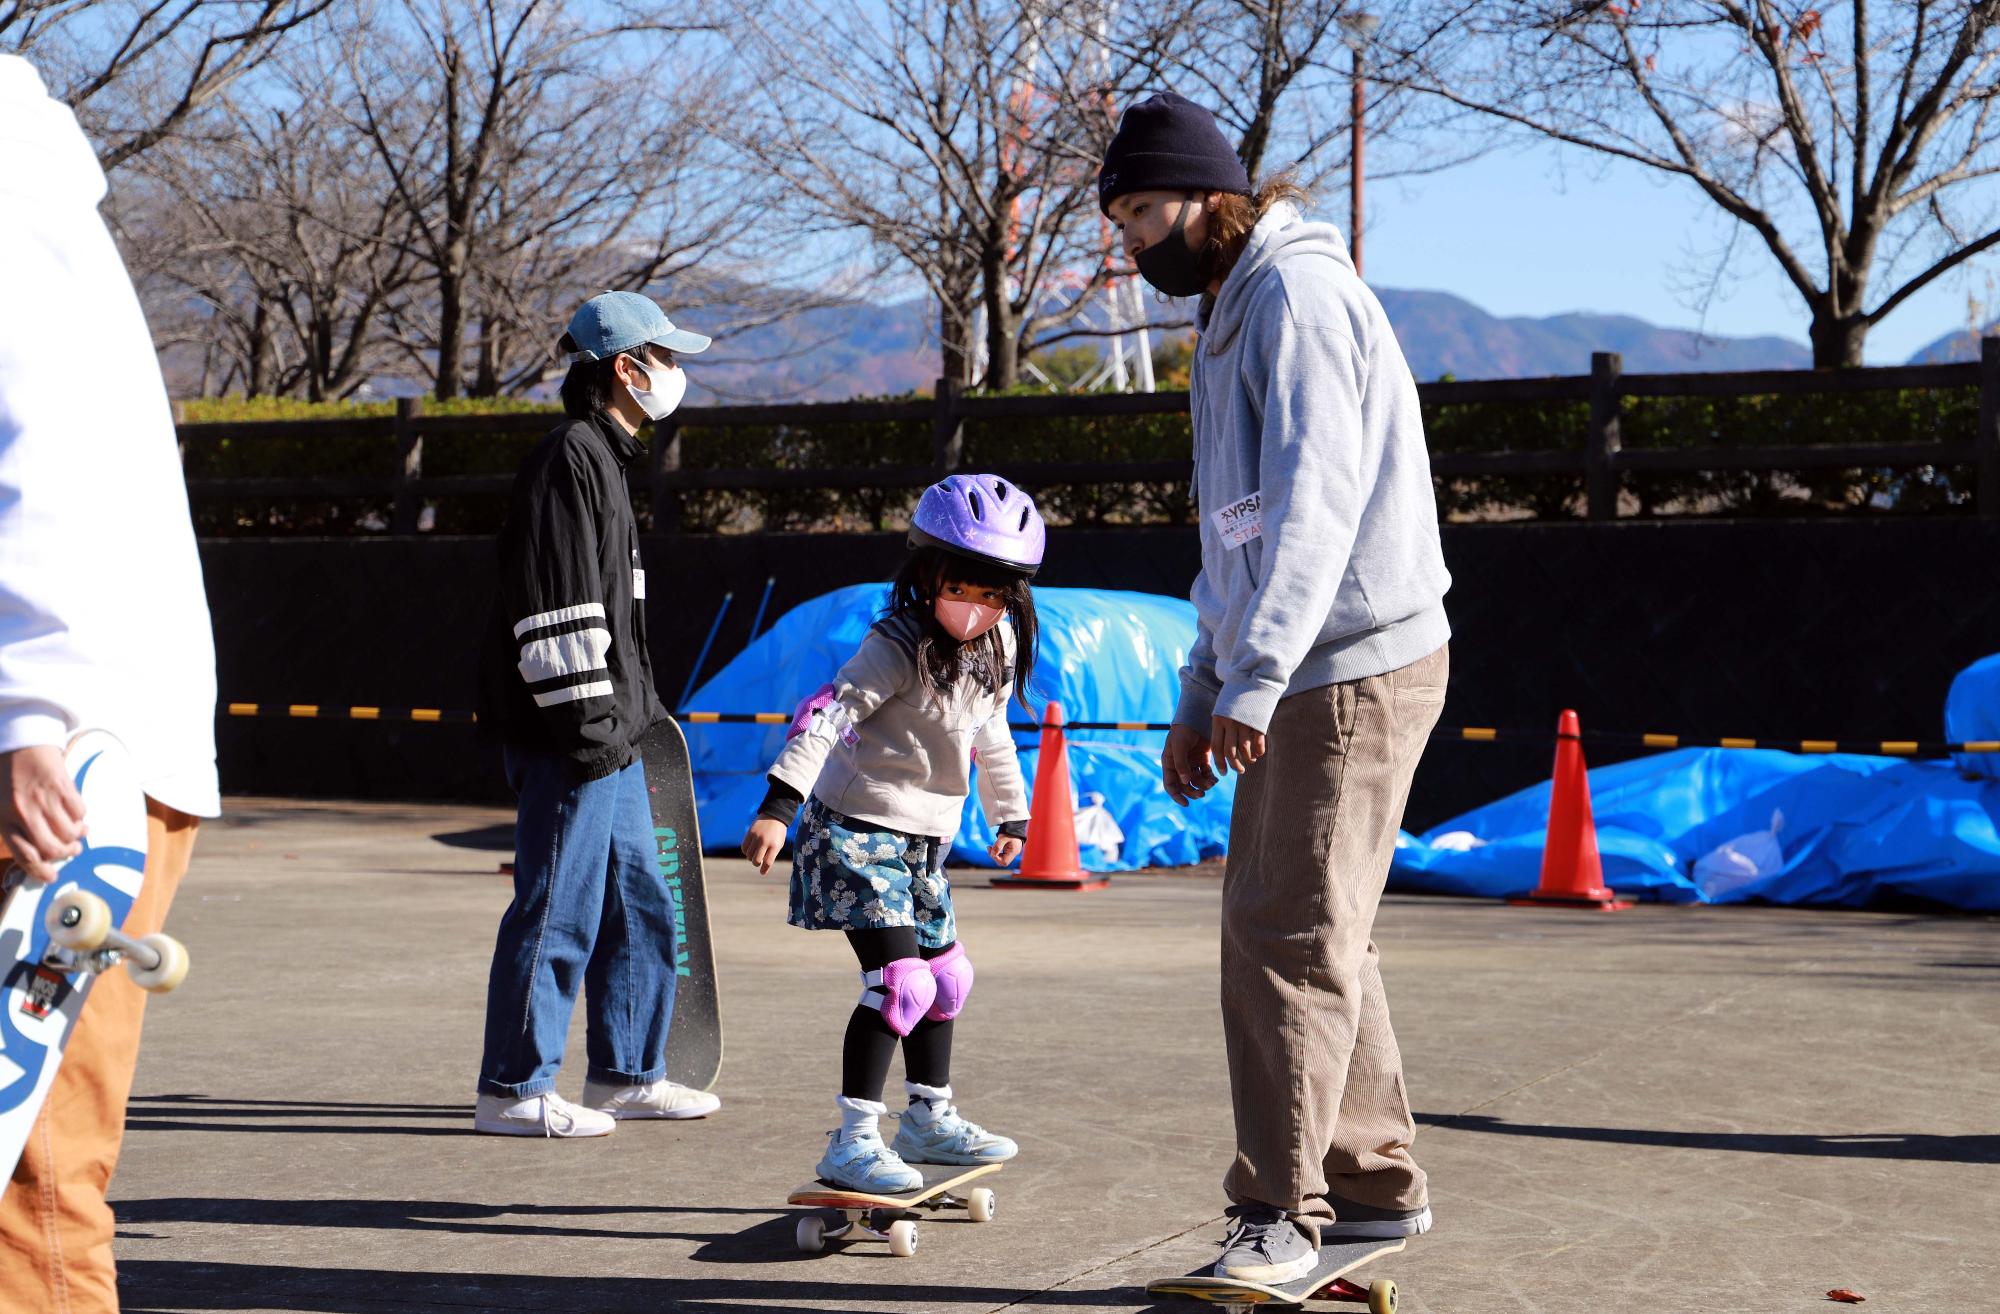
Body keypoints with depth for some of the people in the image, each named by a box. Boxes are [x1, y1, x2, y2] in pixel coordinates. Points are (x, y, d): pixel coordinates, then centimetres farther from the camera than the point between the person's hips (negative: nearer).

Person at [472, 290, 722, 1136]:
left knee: (639, 904, 15)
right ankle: (512, 1091, 2)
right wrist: (585, 721, -22)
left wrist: (637, 706, 25)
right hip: (568, 740, -11)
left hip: (608, 733, 11)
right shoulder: (568, 460, -13)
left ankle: (625, 1074, 24)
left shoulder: (602, 460, 20)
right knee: (559, 909, -6)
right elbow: (556, 607, -20)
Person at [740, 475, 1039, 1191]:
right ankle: (852, 1141, -11)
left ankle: (930, 1119, 33)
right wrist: (777, 808, -38)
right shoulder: (898, 647, -20)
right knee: (899, 982, -16)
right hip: (859, 832, -8)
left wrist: (1009, 814, 31)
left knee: (944, 976, 17)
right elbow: (826, 717, -28)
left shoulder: (1001, 645, 5)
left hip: (923, 840, 9)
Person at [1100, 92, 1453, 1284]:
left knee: (1290, 938, -8)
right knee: (1318, 936, 14)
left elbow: (1317, 496, -25)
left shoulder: (1297, 292, -12)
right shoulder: (1231, 315, 20)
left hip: (1353, 669, -10)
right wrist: (1199, 698, 22)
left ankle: (1280, 1212, -2)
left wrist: (1253, 678, -32)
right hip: (1299, 679, 10)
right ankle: (1377, 1185, 23)